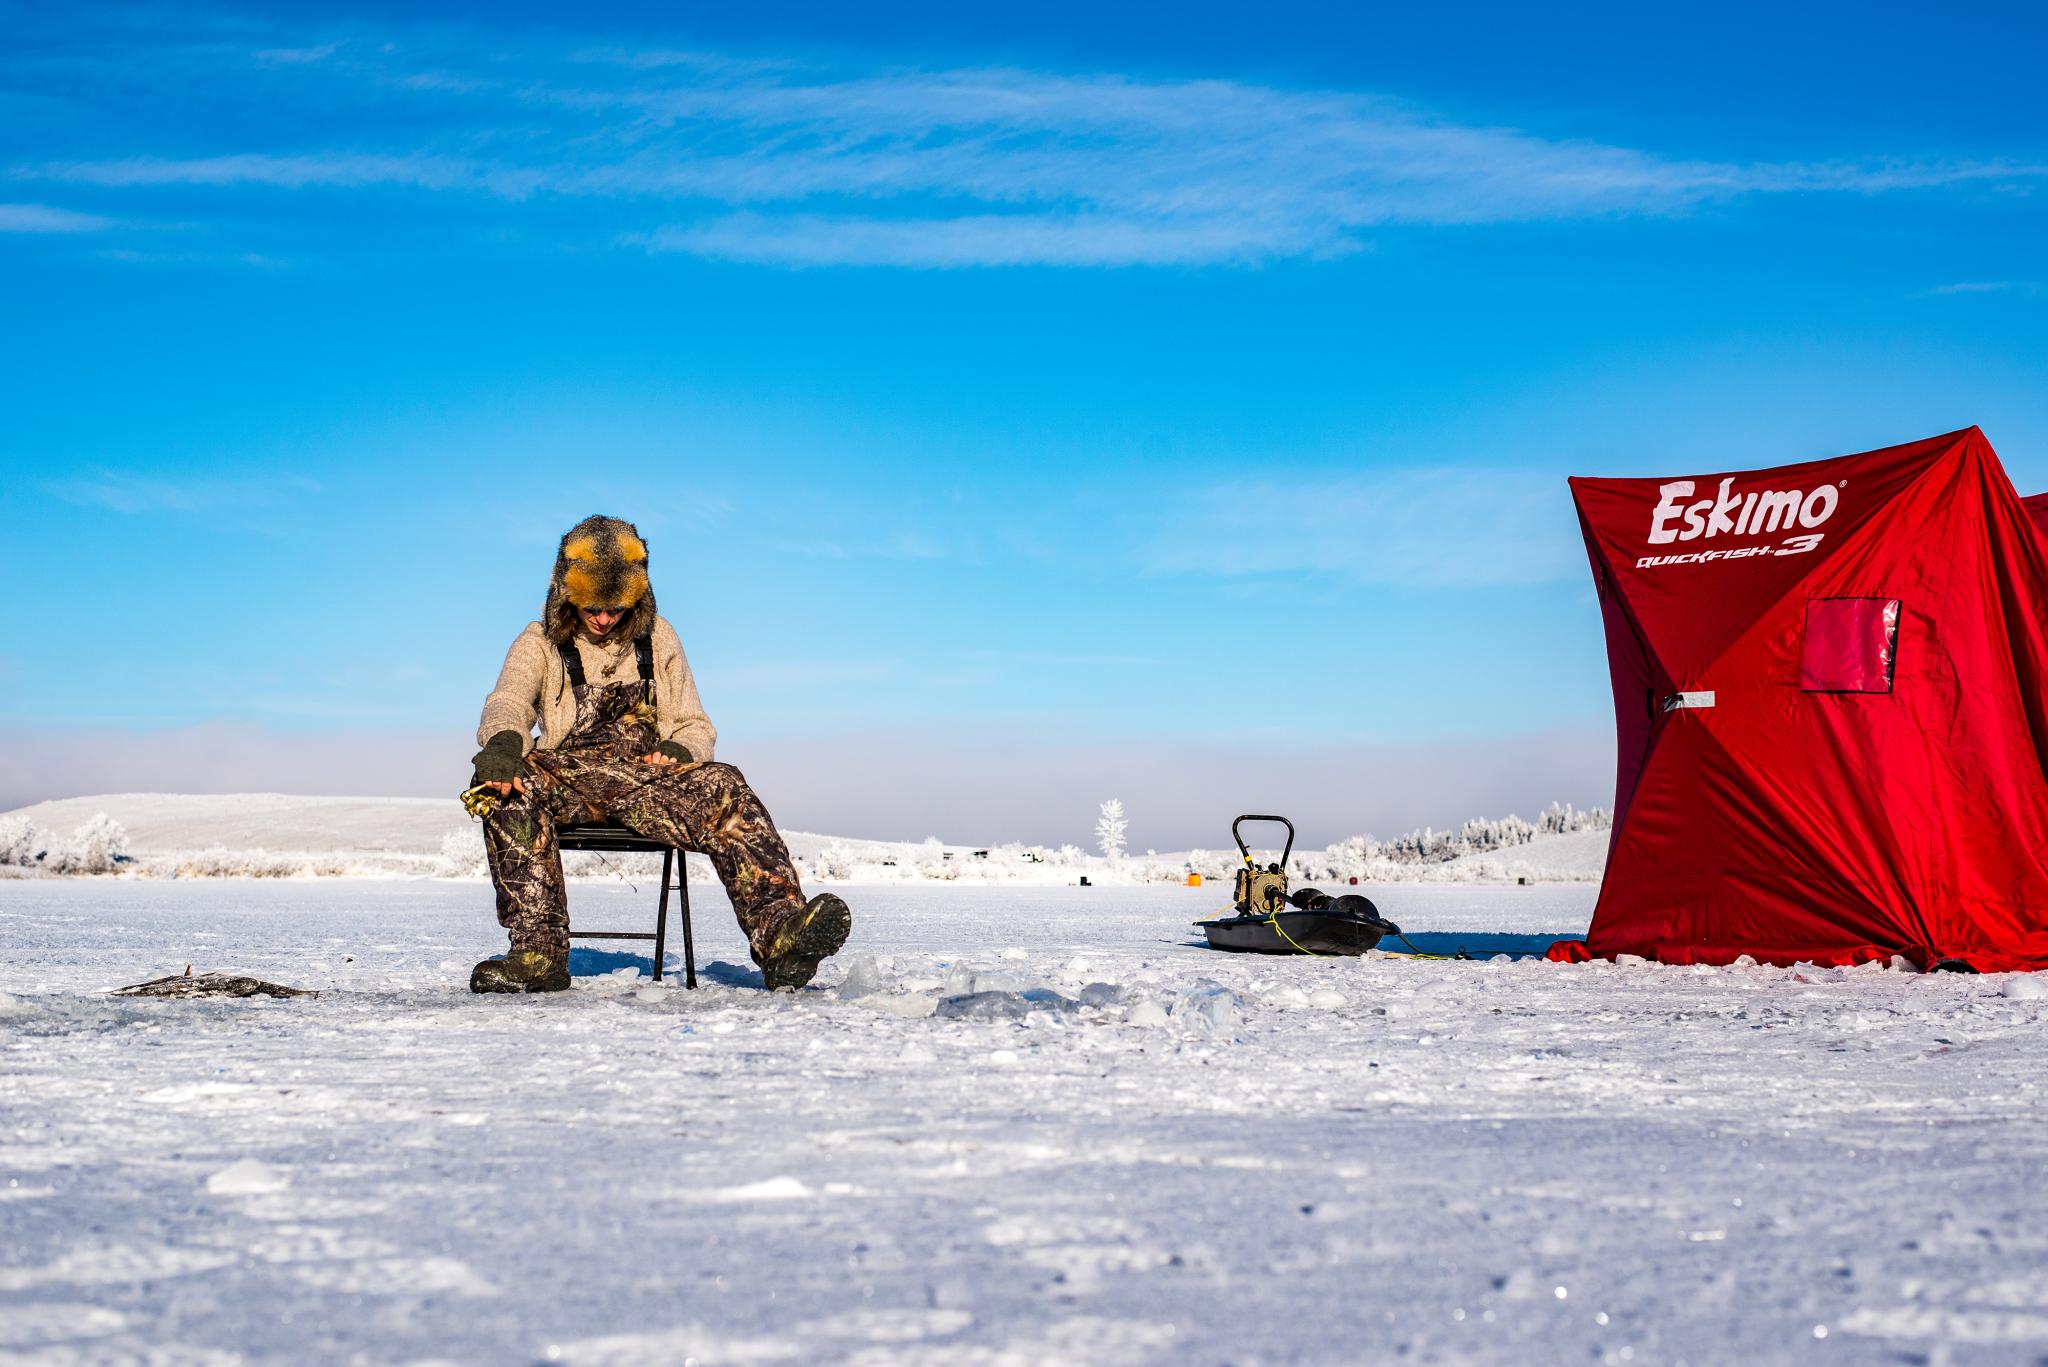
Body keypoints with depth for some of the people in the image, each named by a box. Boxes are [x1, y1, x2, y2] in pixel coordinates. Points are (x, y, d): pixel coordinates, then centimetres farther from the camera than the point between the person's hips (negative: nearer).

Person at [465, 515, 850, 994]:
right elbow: (507, 704, -5)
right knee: (508, 783, -35)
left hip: (648, 776, 1)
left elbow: (694, 726, 19)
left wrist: (677, 750, -8)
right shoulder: (540, 643, 14)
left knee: (723, 788, -31)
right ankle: (539, 952, -40)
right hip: (567, 776, -1)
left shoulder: (658, 637, 20)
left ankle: (780, 934, -48)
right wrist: (502, 741, -32)